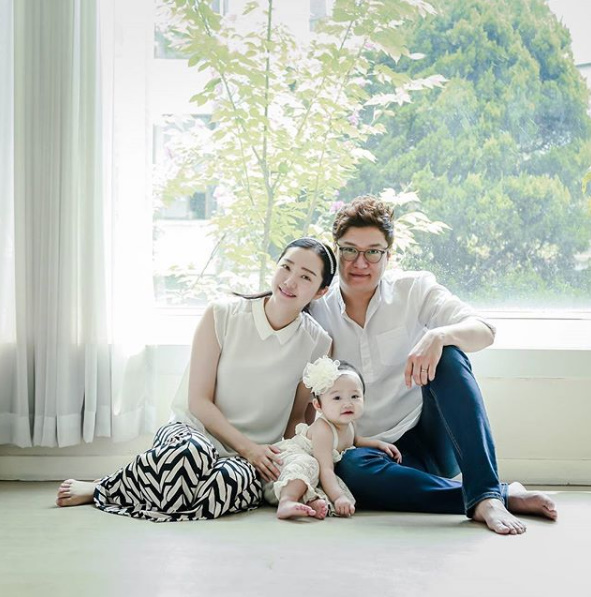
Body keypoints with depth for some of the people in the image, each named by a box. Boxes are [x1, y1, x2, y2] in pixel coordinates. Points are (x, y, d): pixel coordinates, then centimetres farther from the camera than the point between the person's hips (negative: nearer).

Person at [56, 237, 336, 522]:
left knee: (235, 480, -37)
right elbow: (198, 401, -7)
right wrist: (247, 447, -16)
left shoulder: (317, 343, -2)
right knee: (194, 452, -40)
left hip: (251, 459, 2)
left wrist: (282, 462, -13)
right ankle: (102, 488, -14)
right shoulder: (222, 314, -6)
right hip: (192, 431, -1)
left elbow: (298, 416, 7)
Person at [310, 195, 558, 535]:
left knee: (447, 353, -27)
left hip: (431, 440, 0)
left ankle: (485, 493, -36)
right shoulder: (317, 313, 2)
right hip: (371, 446, 0)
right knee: (349, 468, -36)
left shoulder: (415, 289, 0)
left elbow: (484, 332, -15)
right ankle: (503, 495, -30)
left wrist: (438, 336, -36)